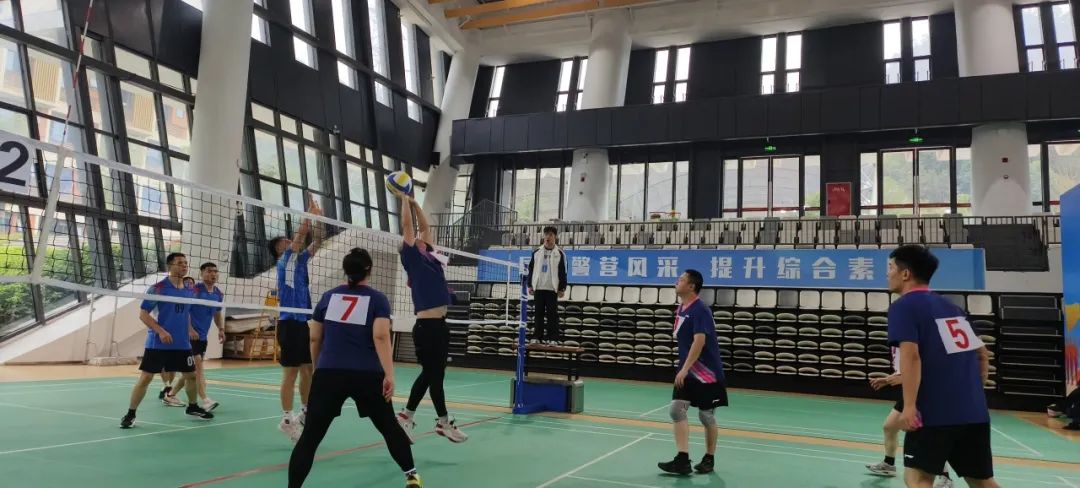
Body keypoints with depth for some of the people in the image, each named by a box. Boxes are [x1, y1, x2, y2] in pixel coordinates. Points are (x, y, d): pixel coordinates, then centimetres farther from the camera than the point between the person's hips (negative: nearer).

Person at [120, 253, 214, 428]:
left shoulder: (189, 291, 8)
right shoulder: (158, 288, -10)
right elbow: (143, 314, -9)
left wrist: (189, 329, 6)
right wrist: (161, 331, -20)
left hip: (182, 344, 5)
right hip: (157, 343, -5)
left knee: (191, 375, 10)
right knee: (145, 377, -5)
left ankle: (192, 407, 30)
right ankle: (130, 414, 8)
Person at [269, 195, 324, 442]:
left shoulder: (299, 259, 16)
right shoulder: (284, 260, -4)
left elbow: (316, 242, 17)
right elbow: (301, 233, -11)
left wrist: (319, 218, 8)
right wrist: (310, 211, -4)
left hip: (304, 321, 8)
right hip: (290, 322, -8)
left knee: (308, 369, 11)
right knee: (291, 372, -6)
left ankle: (305, 412, 21)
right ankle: (287, 419, -1)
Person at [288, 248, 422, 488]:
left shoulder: (328, 296, 11)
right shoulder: (377, 299, 2)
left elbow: (315, 338, 15)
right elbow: (381, 336, -12)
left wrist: (318, 370, 28)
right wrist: (389, 375, -16)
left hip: (329, 374, 1)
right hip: (367, 376, -1)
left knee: (310, 436, 1)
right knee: (389, 427, 17)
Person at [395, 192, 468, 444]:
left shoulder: (430, 256, 16)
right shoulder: (412, 258, -2)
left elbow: (425, 227, 23)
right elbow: (407, 226, -5)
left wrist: (414, 202, 21)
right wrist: (404, 199, 3)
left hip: (439, 325, 8)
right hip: (427, 326, -8)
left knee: (430, 374, 14)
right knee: (434, 375, 3)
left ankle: (405, 416, 24)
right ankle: (444, 422, 14)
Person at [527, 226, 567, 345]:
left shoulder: (560, 254, 0)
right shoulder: (537, 253, 9)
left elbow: (563, 272, 0)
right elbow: (531, 269, 12)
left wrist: (562, 288, -5)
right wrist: (530, 285, 7)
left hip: (552, 289, -3)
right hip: (538, 288, 3)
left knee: (552, 314, -2)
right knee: (539, 314, 6)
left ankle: (553, 338, 1)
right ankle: (537, 337, 11)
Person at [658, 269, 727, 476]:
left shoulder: (700, 310, -18)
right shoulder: (681, 309, 8)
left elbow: (699, 341, -27)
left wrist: (685, 368, -31)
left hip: (706, 372, -7)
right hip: (687, 372, 7)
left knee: (706, 416, 5)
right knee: (677, 409, -5)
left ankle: (709, 459, 22)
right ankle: (682, 460, -4)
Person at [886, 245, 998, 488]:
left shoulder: (903, 306, -5)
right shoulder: (950, 306, 17)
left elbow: (910, 355, -19)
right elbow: (982, 354, 21)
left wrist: (910, 406, -21)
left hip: (935, 411, -7)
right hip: (974, 410, 7)